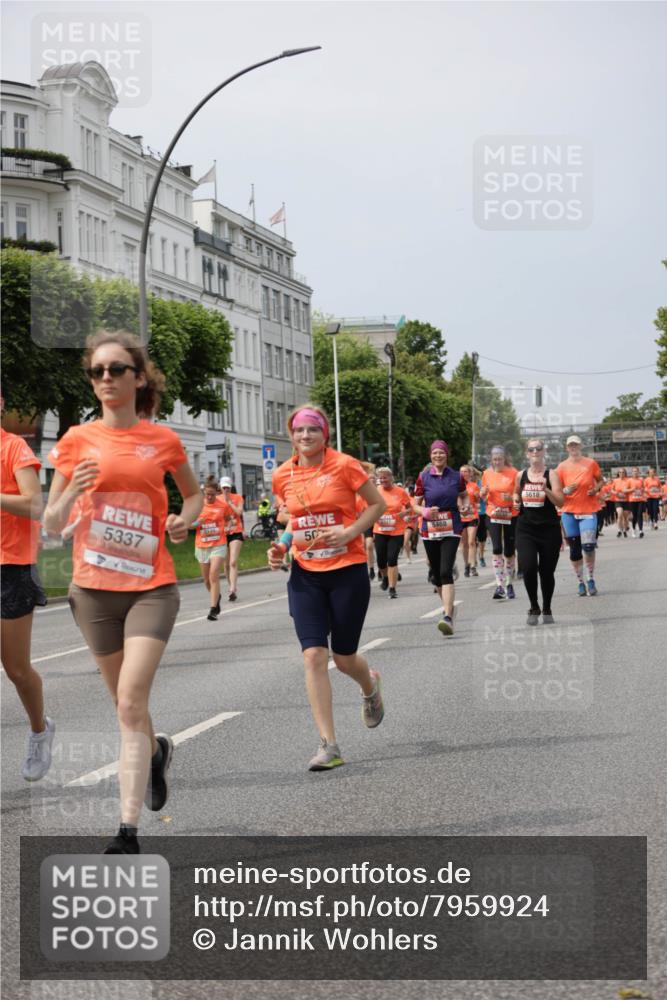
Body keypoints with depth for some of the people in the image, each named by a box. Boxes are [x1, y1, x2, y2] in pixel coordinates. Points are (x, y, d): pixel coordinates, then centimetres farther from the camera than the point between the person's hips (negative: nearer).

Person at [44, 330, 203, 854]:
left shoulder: (163, 440, 1)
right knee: (126, 702, 16)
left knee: (131, 704, -14)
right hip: (94, 588, 3)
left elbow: (194, 492, 20)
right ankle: (156, 750, 49)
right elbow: (51, 524, 4)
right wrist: (72, 493, -16)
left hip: (151, 585, -2)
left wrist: (185, 519, -2)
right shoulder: (77, 440, 2)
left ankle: (128, 831, -13)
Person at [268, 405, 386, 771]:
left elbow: (377, 503, -1)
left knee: (343, 657, 7)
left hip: (348, 570, -3)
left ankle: (370, 687, 45)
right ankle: (328, 745, -5)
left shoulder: (343, 465, -9)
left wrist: (349, 533, -15)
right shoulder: (283, 476, 3)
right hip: (305, 575, 3)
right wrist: (282, 544, 1)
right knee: (313, 655, -9)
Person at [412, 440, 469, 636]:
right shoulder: (423, 477, 2)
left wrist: (465, 506, -1)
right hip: (430, 530, 2)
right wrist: (425, 512, -15)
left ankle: (448, 618, -24)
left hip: (451, 531, -2)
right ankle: (447, 606, 36)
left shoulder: (457, 477, 3)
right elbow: (415, 504, 6)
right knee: (436, 573, 11)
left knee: (446, 572, -17)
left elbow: (464, 496, 21)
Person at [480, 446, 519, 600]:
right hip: (493, 516, 1)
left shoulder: (513, 473, -5)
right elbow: (483, 497, 14)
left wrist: (511, 497, -20)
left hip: (511, 516, -1)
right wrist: (484, 492, -9)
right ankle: (499, 585, -15)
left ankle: (509, 584, 23)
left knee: (509, 551, 5)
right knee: (497, 549, -13)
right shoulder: (487, 473, 4)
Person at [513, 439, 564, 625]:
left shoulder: (551, 474, -4)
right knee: (529, 567, -16)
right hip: (525, 529, 2)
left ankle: (547, 609, 26)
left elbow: (560, 502, -12)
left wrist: (546, 490, -27)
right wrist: (516, 499, 6)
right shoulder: (521, 475, 7)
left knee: (547, 571, 6)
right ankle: (534, 607, 3)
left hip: (549, 529, -2)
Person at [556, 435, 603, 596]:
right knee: (574, 549, 3)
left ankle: (591, 580, 5)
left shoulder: (591, 463, 2)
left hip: (588, 511, -1)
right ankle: (580, 582, 14)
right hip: (569, 512, 1)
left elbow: (600, 480, 13)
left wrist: (596, 489, -7)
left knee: (588, 545, -13)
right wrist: (566, 491, -16)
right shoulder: (562, 467, 2)